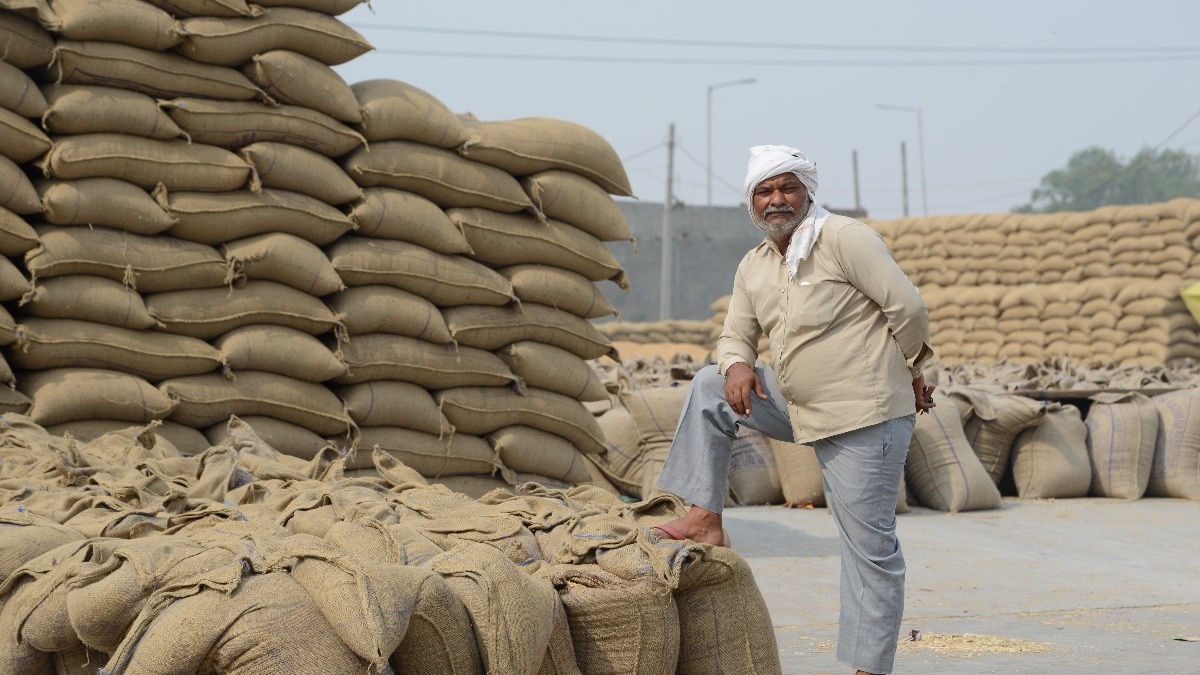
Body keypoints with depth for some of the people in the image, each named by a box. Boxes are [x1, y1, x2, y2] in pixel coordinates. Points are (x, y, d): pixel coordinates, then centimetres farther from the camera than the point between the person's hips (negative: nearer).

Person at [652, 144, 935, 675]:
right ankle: (705, 518, 6)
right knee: (710, 386, 5)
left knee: (868, 544, -5)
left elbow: (908, 308, -14)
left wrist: (910, 374, -1)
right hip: (798, 407, 8)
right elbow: (736, 335, 15)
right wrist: (737, 366, -9)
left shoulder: (845, 238, -13)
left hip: (865, 417, -7)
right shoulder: (753, 266, 10)